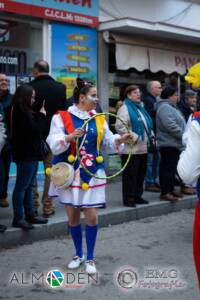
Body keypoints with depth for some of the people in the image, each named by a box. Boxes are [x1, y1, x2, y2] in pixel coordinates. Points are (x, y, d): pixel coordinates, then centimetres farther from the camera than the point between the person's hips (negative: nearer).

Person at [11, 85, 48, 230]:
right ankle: (18, 218, 1)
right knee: (22, 186, -5)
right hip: (25, 154, -10)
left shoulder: (25, 111, 15)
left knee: (28, 186, 13)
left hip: (30, 154, 10)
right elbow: (33, 129, -19)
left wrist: (40, 116, 3)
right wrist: (42, 116, -8)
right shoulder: (21, 112, -14)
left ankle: (30, 215, 21)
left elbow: (34, 129, 15)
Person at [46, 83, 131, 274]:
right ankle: (78, 254, 30)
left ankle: (90, 258, 16)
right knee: (73, 216, 10)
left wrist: (120, 139, -16)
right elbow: (54, 145, -15)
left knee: (92, 217, -2)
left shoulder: (99, 119, 7)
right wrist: (69, 137, -32)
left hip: (92, 174, 2)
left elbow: (109, 140, 4)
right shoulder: (62, 117, -6)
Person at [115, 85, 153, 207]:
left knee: (141, 174, 13)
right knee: (130, 174, -3)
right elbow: (120, 127, -21)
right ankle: (128, 198, 5)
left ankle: (137, 196, 23)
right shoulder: (125, 109, -10)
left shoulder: (140, 107, 17)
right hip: (131, 149, -8)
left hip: (143, 148, 9)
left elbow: (147, 125, 27)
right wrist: (134, 137, -19)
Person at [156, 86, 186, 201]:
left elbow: (179, 123, 26)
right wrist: (184, 135, -19)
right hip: (169, 143, -10)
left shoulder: (172, 107, 20)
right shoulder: (165, 107, -14)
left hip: (175, 144, 10)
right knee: (168, 168, -8)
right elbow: (170, 125, -25)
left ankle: (171, 190, 23)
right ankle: (165, 193, -5)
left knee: (172, 168, 15)